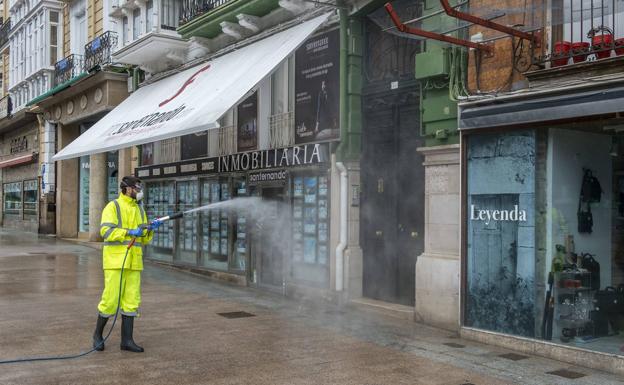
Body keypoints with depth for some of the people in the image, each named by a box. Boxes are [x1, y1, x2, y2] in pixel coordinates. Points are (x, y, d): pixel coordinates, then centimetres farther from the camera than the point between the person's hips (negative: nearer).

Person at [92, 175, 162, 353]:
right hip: (115, 260, -6)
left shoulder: (140, 210, 16)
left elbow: (144, 238, 15)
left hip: (133, 262, 6)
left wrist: (151, 229, -5)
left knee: (131, 300, 3)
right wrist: (129, 232, -23)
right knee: (111, 299, -5)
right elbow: (106, 231, -17)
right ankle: (98, 334, 15)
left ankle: (127, 340, 8)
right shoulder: (113, 207, -4)